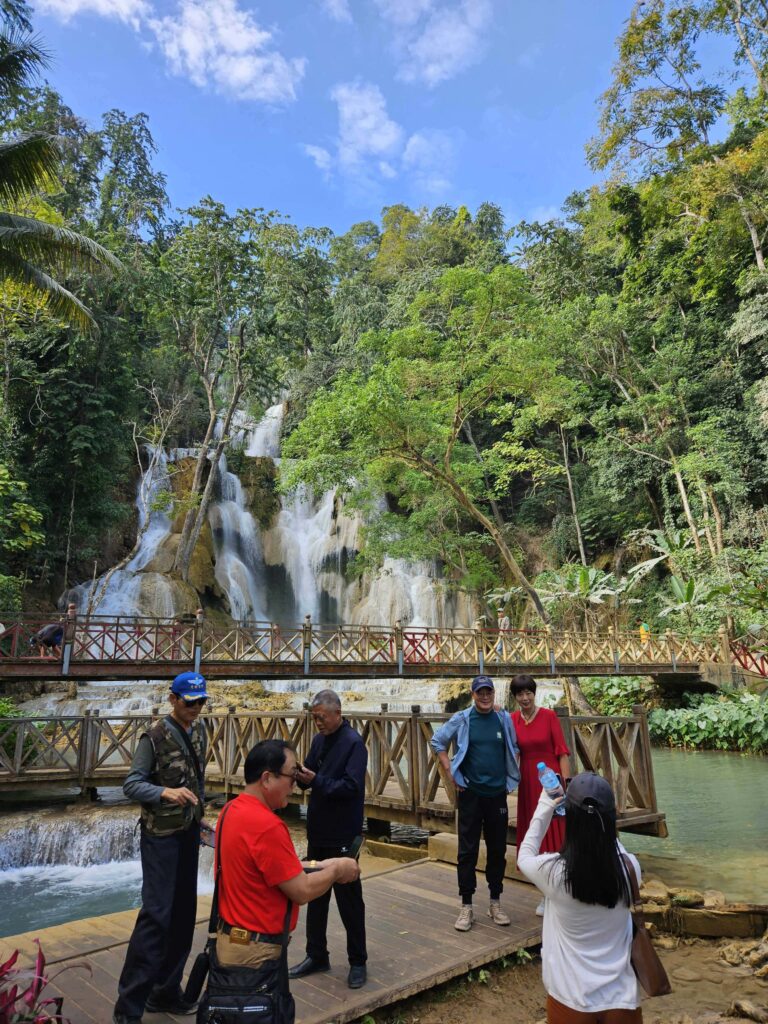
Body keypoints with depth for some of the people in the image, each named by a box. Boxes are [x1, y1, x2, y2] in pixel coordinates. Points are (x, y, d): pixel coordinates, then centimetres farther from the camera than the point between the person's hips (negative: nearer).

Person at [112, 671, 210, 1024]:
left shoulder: (199, 731, 4)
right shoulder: (155, 737, -15)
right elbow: (131, 784, -17)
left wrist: (199, 815, 12)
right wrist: (165, 792, -34)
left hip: (188, 832, 7)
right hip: (161, 835, -7)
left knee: (183, 912, 12)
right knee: (157, 913, -6)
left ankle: (165, 992, 26)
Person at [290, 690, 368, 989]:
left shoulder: (353, 743, -17)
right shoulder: (319, 740, 6)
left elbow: (352, 786, -24)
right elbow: (310, 775, 10)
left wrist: (315, 780, -28)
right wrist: (301, 775, -12)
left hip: (342, 836, -7)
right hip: (318, 832, 7)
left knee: (349, 899, 7)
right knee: (315, 895, 18)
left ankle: (357, 961, 24)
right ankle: (316, 955, 35)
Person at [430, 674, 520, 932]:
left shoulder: (504, 719, 0)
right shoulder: (461, 719, -6)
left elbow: (514, 748, 14)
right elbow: (437, 741, 2)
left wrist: (511, 777, 5)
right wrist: (450, 772, -4)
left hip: (498, 793, 2)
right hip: (470, 794, -2)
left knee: (497, 850, 11)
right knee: (467, 851, 4)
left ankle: (495, 903, 26)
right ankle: (466, 907, 15)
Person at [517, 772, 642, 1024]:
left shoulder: (554, 871, -22)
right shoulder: (630, 868, -17)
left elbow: (524, 857, 2)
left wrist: (544, 809, 6)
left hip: (571, 999, -1)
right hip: (621, 997, 2)